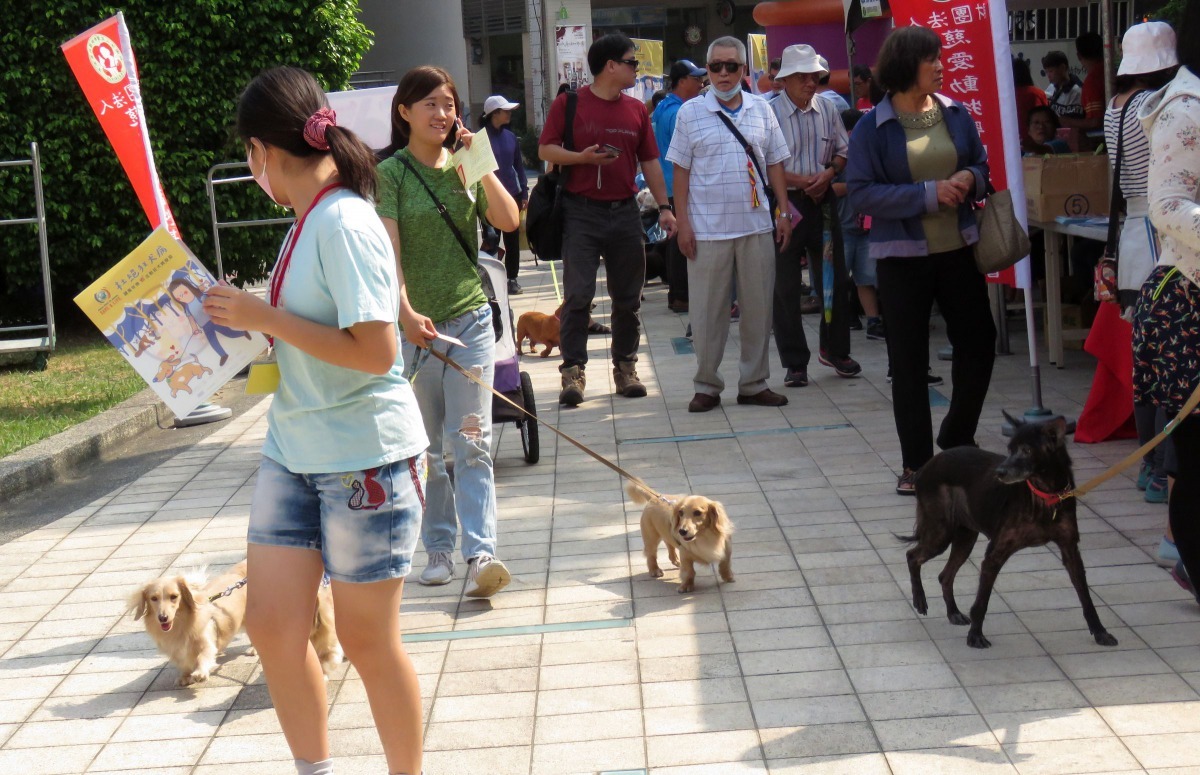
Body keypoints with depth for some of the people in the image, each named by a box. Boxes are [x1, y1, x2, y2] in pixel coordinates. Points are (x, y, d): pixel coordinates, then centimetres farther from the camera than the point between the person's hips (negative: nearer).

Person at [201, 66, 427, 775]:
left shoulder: (344, 224, -19)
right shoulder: (309, 219, 7)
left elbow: (376, 350, -25)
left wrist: (264, 317, -20)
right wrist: (248, 315, 6)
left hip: (366, 456, -8)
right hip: (295, 450, 8)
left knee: (367, 638, 4)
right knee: (272, 624, 8)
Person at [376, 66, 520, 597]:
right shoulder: (390, 173, -3)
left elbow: (509, 221, -2)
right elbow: (388, 250, -12)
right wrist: (406, 312, -26)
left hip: (470, 318, 2)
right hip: (413, 323, -2)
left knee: (472, 441, -6)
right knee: (425, 446, 7)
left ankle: (481, 553, -12)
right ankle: (439, 547, 19)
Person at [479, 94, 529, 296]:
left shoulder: (511, 137, 7)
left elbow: (519, 165, 12)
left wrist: (524, 193, 8)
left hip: (512, 195, 5)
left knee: (513, 239, 8)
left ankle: (512, 278, 17)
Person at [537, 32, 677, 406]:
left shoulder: (636, 109, 11)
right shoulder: (568, 103, -1)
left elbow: (650, 162, 13)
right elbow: (545, 150, -2)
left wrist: (664, 207, 6)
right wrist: (582, 157, -18)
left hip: (624, 211, 4)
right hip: (581, 211, -4)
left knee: (628, 297, 8)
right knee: (578, 295, -7)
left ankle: (625, 367, 18)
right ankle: (573, 371, -3)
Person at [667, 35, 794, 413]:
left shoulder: (761, 109, 7)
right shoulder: (691, 113, 0)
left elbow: (775, 165, 12)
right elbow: (680, 171, 1)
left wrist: (785, 212, 7)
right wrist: (683, 224, -5)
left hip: (756, 226, 3)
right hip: (707, 228, -2)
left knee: (758, 307, 7)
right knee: (707, 311, 3)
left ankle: (754, 383, 18)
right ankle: (706, 386, 14)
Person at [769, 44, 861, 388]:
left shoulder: (827, 109, 6)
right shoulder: (770, 113, -9)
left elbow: (843, 151, 14)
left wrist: (829, 173, -6)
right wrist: (801, 181, -15)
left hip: (822, 201, 5)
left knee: (834, 279, 11)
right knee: (785, 287, 1)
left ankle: (834, 349, 29)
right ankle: (794, 363, 11)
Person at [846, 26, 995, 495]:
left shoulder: (955, 114, 5)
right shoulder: (873, 127, -7)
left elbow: (983, 166, 16)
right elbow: (860, 193, -12)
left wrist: (971, 179, -9)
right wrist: (928, 193, -19)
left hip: (958, 249, 4)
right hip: (903, 257, -4)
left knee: (978, 343, 8)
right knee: (908, 362, 3)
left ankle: (956, 440, 29)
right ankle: (916, 463, 14)